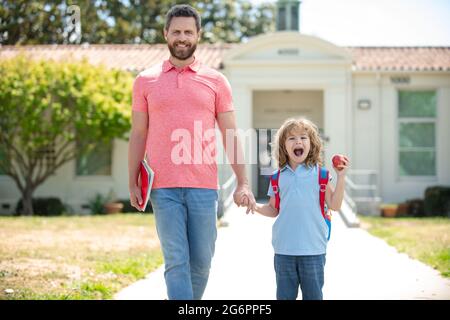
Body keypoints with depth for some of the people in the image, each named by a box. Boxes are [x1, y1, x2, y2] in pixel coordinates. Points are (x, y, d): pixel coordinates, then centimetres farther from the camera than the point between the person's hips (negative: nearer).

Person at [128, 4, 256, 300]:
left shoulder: (216, 81, 8)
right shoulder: (146, 81, 10)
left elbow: (231, 136, 6)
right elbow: (138, 136, 11)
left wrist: (243, 183, -2)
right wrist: (132, 184, 6)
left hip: (204, 186, 1)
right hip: (163, 187, -1)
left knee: (202, 260, 5)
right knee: (176, 261, -4)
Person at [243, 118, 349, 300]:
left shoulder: (319, 174, 1)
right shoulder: (278, 177, 7)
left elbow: (334, 205, -2)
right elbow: (273, 210, 14)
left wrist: (341, 177, -8)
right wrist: (255, 206, -3)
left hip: (313, 248, -2)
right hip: (284, 249, 2)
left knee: (313, 295, 6)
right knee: (284, 295, 9)